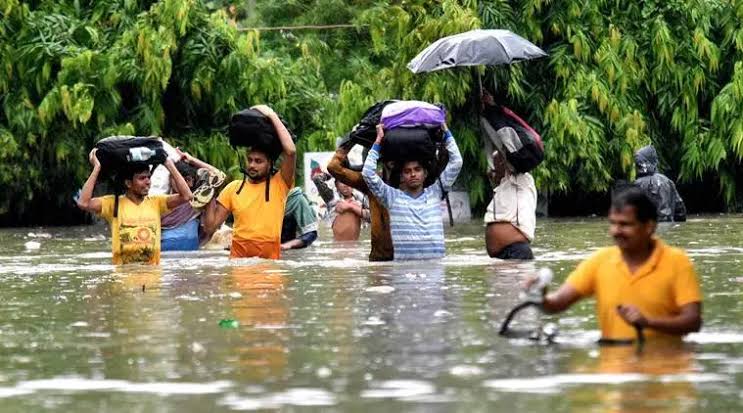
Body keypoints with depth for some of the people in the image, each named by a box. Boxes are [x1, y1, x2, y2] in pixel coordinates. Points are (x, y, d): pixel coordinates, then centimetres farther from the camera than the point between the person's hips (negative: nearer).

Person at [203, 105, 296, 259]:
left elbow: (290, 151, -13)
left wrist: (272, 116, -7)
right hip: (238, 259, 2)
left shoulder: (279, 185, 3)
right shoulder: (233, 188, 12)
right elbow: (211, 227, 12)